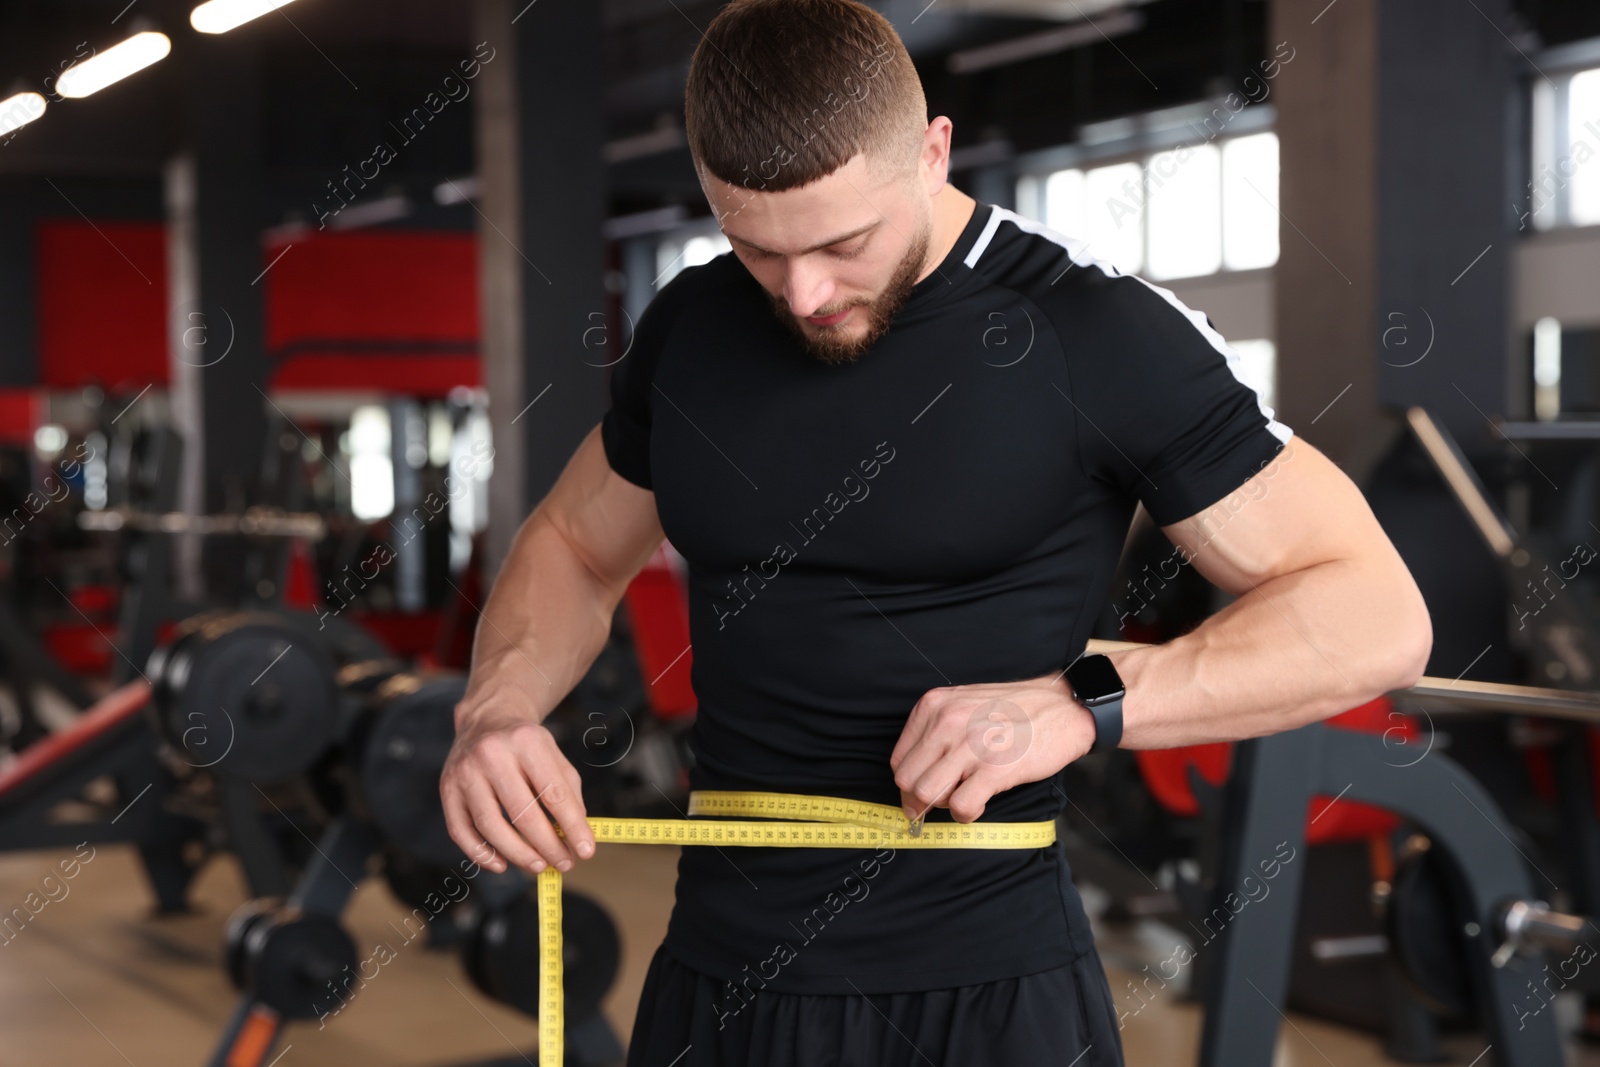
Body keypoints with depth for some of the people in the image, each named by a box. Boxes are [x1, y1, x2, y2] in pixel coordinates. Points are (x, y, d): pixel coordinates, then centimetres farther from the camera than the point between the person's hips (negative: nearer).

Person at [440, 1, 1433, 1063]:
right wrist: (500, 704, -3)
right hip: (720, 976, 5)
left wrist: (1080, 707, -22)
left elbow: (1378, 616, -11)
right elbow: (575, 543, 18)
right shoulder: (691, 326, 3)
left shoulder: (1094, 330, -12)